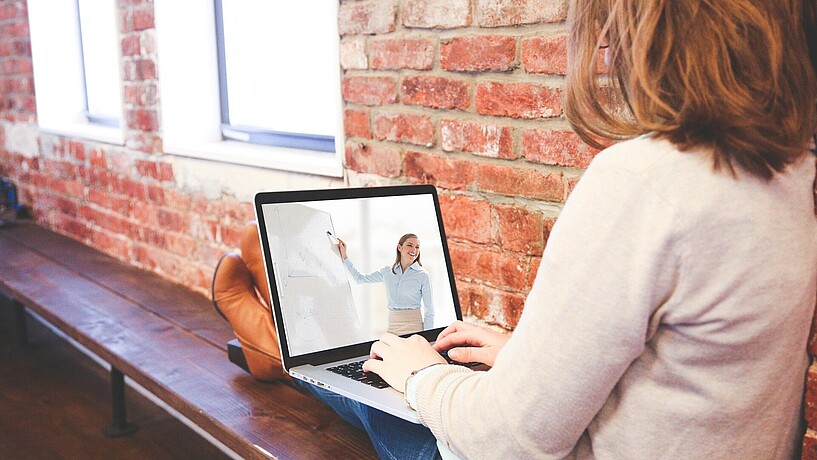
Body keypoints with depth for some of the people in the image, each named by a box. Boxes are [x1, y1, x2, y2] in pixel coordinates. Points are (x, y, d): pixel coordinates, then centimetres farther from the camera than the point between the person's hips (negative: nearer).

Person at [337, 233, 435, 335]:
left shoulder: (423, 275, -2)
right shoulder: (387, 271, 9)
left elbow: (429, 310, 0)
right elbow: (360, 278, 19)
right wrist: (344, 256, 15)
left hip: (413, 325, -3)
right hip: (392, 325, 3)